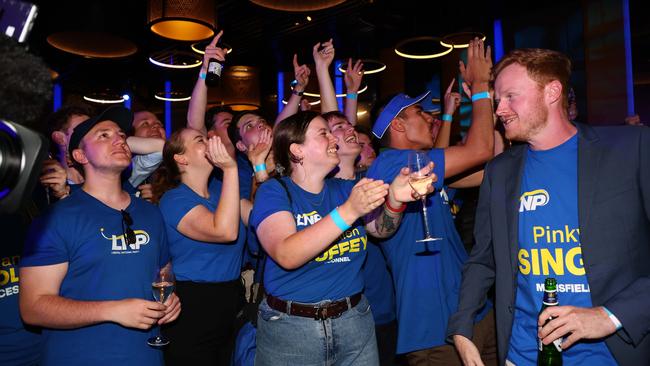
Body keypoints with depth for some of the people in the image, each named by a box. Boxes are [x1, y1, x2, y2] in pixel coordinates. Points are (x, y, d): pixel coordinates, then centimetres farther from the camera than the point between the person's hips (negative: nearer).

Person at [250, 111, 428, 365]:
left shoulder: (344, 189, 6)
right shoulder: (274, 191, -9)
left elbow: (381, 230, -3)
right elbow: (287, 256, -24)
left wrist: (394, 198, -24)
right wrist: (348, 211, -32)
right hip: (290, 327, -4)